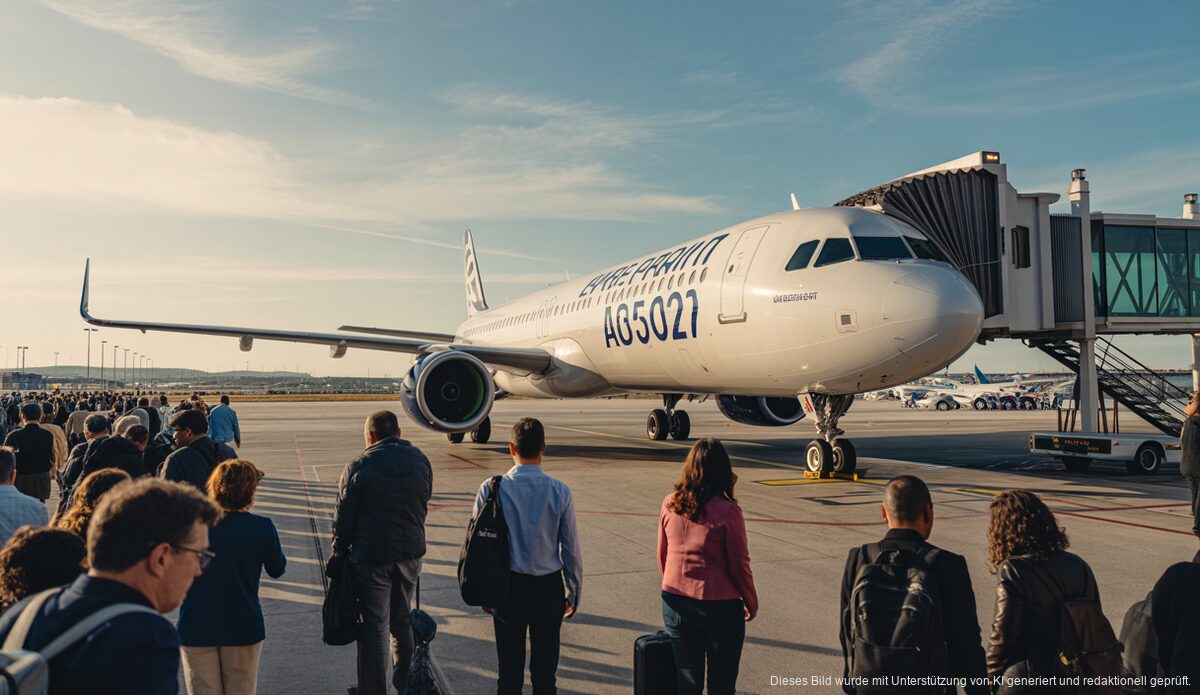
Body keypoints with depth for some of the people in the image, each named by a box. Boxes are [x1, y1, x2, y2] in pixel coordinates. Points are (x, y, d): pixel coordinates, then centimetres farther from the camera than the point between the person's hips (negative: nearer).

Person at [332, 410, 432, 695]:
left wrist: (340, 551, 6)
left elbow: (343, 516, -7)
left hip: (372, 557, -5)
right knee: (402, 620, 21)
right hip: (411, 553, 5)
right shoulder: (420, 460, -1)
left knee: (374, 628, 6)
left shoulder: (358, 467, -13)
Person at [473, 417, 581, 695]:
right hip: (549, 588, 0)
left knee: (509, 666, 12)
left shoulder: (492, 488, -10)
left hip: (507, 587, 0)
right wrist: (574, 593, 9)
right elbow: (571, 550, -5)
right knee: (545, 668, 12)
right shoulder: (560, 492, -10)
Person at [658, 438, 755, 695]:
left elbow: (662, 557, 6)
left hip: (675, 604, 4)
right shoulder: (727, 512, -17)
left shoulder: (669, 504, -4)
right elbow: (739, 566, -9)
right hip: (719, 606, -4)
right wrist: (751, 603, 8)